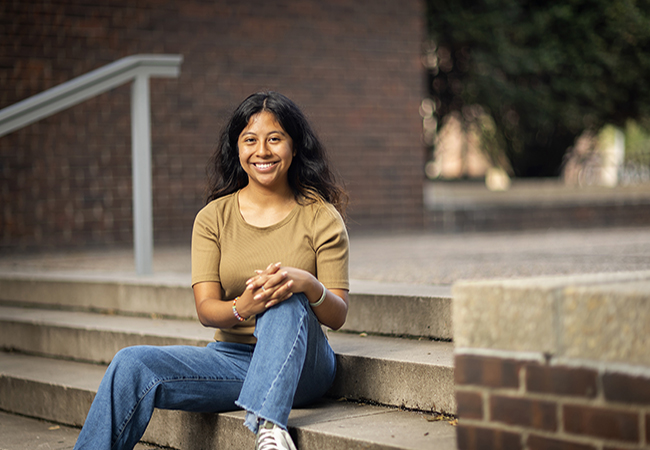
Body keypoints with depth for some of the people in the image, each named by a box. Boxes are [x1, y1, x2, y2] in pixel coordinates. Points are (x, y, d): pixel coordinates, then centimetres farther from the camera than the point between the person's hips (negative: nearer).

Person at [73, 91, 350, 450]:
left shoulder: (321, 218, 0)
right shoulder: (214, 218, 5)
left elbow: (337, 317, -4)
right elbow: (206, 310, -4)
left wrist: (307, 284, -27)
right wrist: (241, 308, -28)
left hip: (302, 364, -2)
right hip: (232, 357, 2)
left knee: (286, 300, -34)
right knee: (131, 365, -23)